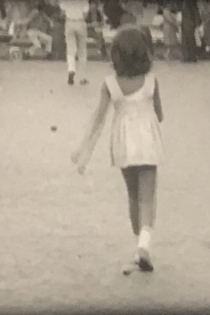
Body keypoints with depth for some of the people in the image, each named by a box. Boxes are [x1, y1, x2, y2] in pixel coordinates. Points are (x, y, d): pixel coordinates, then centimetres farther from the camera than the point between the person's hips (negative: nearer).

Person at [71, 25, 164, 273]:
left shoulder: (110, 83, -9)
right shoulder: (151, 80, -9)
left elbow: (99, 119, -12)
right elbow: (159, 114, 2)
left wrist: (85, 150, -8)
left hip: (123, 142, 2)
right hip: (147, 140, -1)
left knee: (133, 196, 18)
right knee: (147, 197, -1)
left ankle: (140, 246, 25)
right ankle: (144, 245, -22)